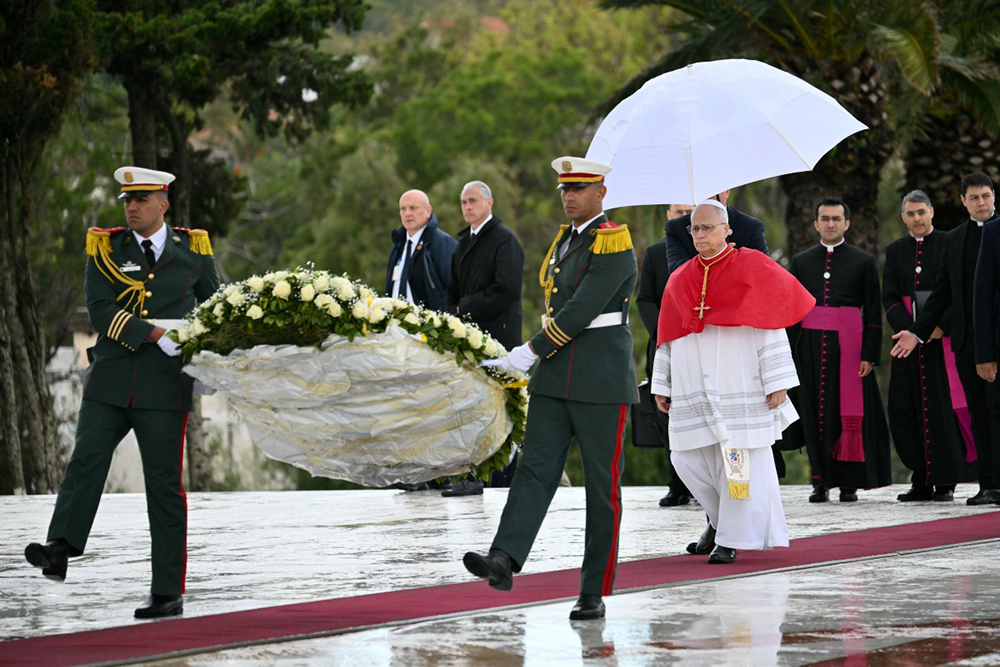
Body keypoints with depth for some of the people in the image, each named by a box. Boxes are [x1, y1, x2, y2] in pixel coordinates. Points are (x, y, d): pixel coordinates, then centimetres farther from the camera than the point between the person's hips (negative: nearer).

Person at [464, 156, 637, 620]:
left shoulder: (614, 246, -12)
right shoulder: (565, 239, 15)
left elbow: (583, 310, -20)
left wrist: (532, 352, -18)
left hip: (602, 382, -7)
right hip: (555, 379, 7)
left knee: (602, 486, -1)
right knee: (535, 469, -8)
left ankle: (595, 594, 3)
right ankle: (504, 560, -23)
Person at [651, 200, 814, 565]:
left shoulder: (751, 268, -1)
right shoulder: (680, 279, 13)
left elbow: (771, 327, -3)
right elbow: (668, 337, 17)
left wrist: (778, 382, -9)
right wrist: (661, 384, 13)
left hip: (738, 384, -5)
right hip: (693, 387, 5)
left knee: (738, 459, -5)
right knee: (687, 457, 3)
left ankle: (731, 539, 3)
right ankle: (720, 519, 26)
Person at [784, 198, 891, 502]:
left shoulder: (863, 262, 5)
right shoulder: (801, 262, 11)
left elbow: (873, 312, 2)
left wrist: (869, 355, -6)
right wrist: (789, 355, 3)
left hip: (848, 348, -2)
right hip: (810, 348, 2)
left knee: (850, 414, -3)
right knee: (815, 413, 0)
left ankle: (849, 482, 3)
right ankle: (821, 481, 5)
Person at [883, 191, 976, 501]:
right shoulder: (895, 251, 12)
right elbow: (889, 298, 6)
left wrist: (941, 325, -16)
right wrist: (913, 330, -10)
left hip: (945, 337, -4)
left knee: (943, 407, -7)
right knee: (908, 409, -1)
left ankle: (946, 481, -4)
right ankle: (922, 482, 5)